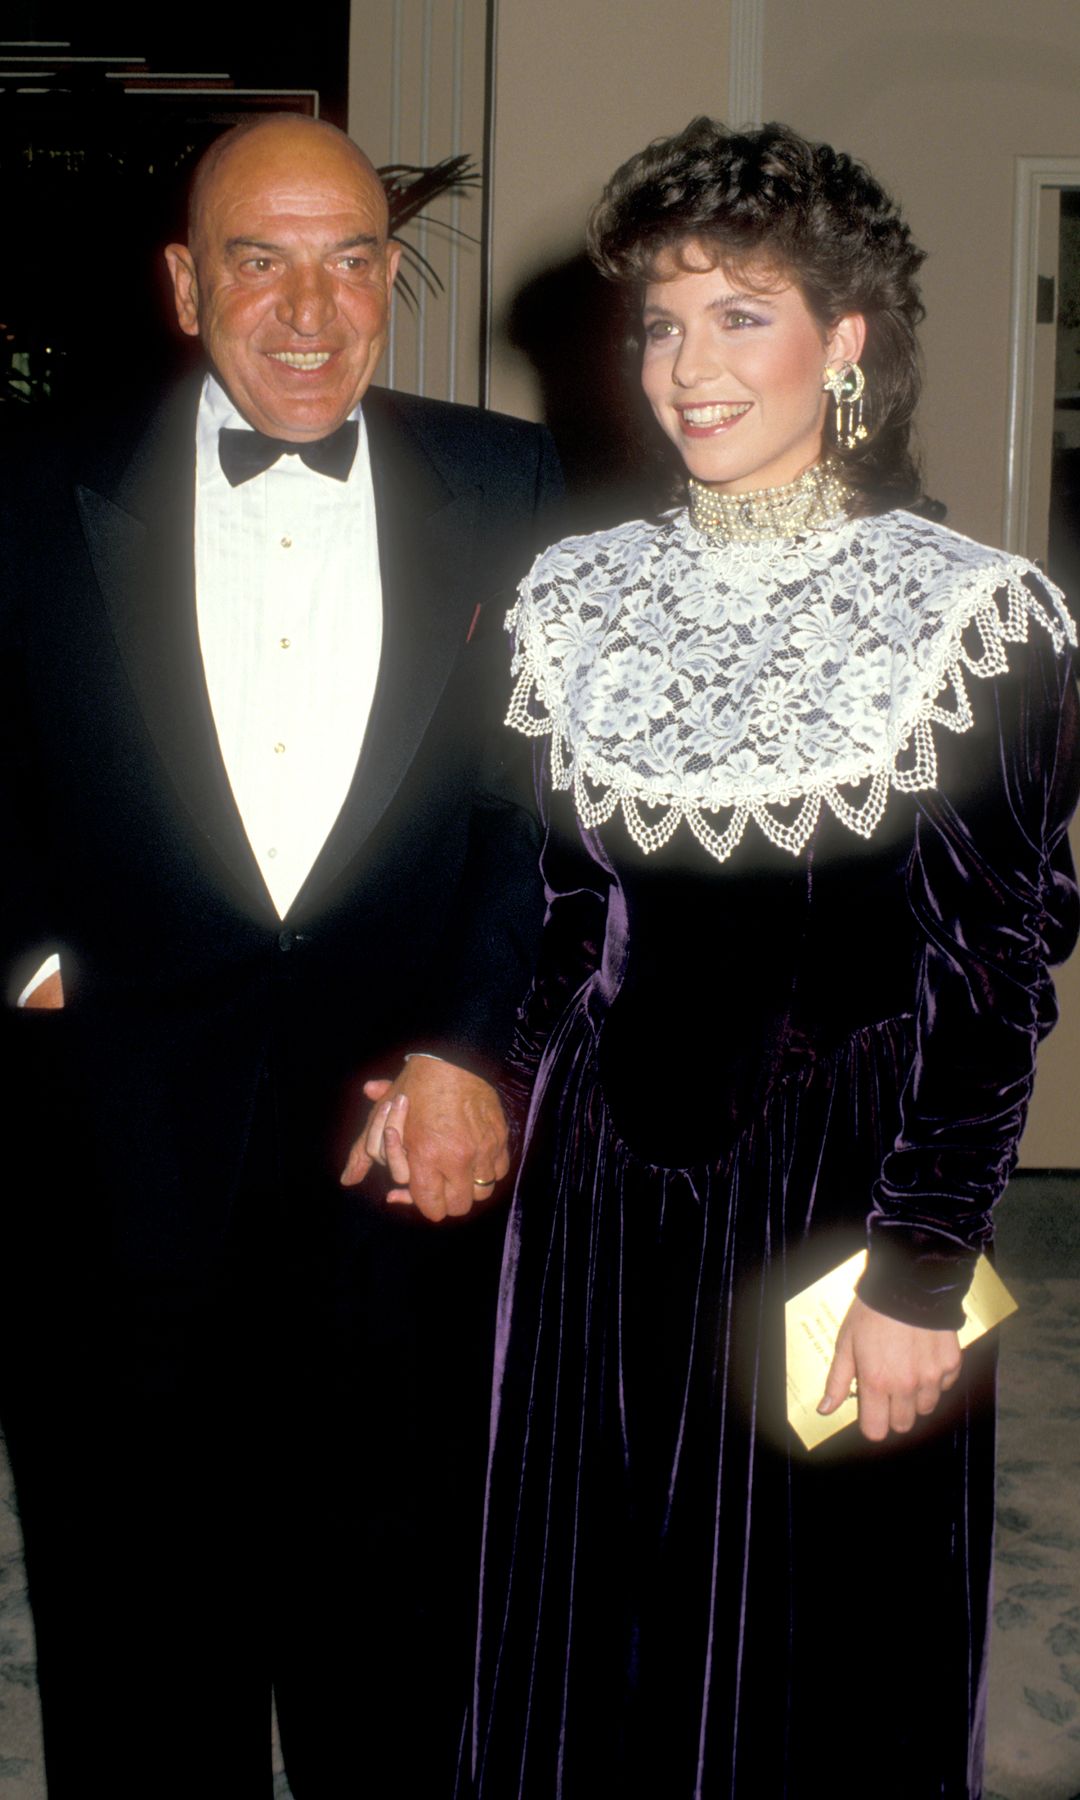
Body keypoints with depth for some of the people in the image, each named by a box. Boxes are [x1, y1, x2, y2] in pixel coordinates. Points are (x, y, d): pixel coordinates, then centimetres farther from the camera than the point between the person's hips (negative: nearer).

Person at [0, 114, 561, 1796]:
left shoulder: (507, 492, 3)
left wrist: (471, 1041, -11)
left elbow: (551, 792, -1)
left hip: (406, 1150, 0)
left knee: (393, 1649, 16)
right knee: (140, 1649, 17)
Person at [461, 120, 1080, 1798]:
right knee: (583, 1636, 15)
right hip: (596, 1200, 4)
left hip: (834, 1210, -3)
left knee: (818, 1653, 11)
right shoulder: (571, 594, 5)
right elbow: (528, 906, 11)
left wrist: (923, 1270, -11)